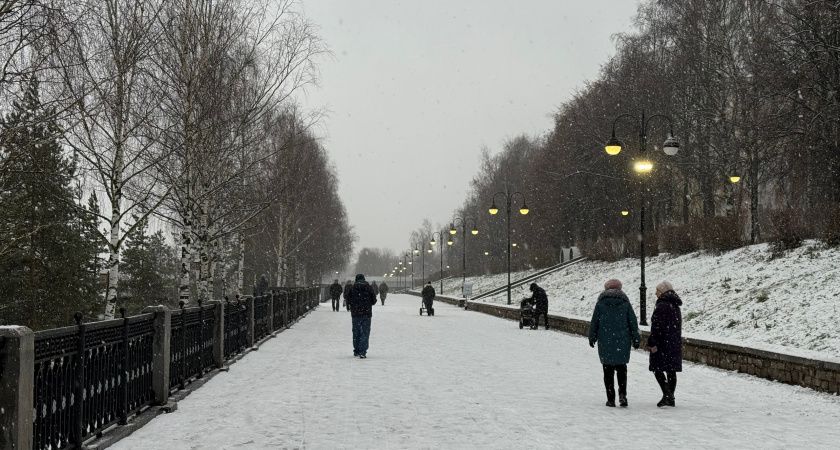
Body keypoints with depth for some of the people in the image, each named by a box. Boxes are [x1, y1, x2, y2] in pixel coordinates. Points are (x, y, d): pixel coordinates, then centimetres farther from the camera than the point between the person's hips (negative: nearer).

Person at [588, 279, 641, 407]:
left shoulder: (601, 303, 0)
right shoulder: (625, 303, 2)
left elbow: (594, 322, 2)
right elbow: (633, 323, 3)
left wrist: (592, 338, 12)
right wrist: (636, 339, 11)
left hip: (605, 342, -1)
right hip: (622, 342, 1)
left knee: (608, 370, 5)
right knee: (621, 368, 13)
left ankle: (611, 399, 3)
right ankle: (622, 394, -4)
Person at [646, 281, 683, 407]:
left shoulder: (662, 305, -14)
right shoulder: (675, 306, 17)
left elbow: (657, 326, -20)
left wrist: (652, 343, -17)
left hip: (663, 344, -9)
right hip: (675, 343, 9)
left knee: (657, 369, -4)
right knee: (671, 371, 10)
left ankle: (667, 394, -16)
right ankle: (670, 398, 12)